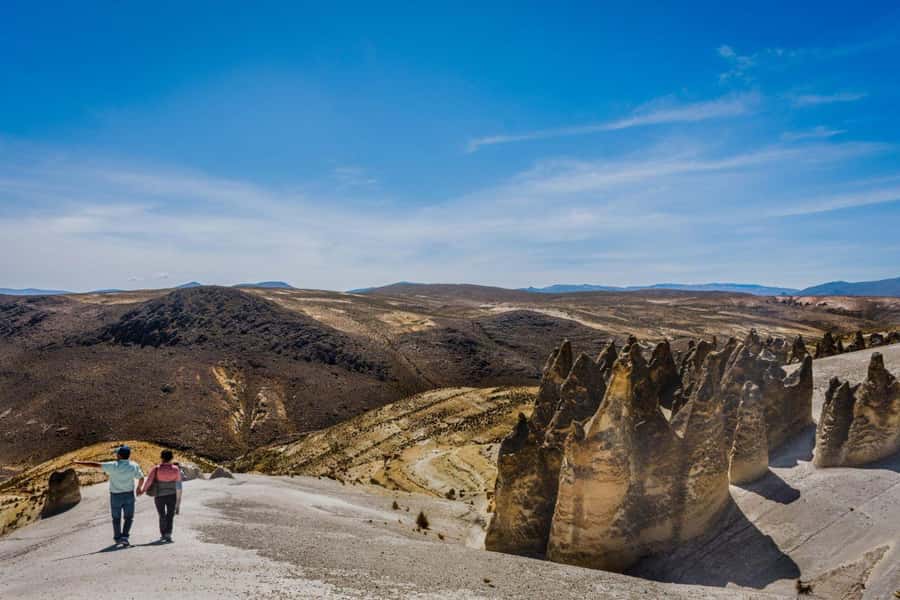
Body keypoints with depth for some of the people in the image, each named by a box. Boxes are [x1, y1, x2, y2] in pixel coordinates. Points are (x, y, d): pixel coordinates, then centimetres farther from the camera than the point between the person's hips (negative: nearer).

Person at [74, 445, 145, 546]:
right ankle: (125, 536, -3)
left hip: (115, 496, -1)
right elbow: (141, 478, -2)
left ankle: (117, 538, 26)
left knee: (116, 518, 18)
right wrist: (139, 488, 18)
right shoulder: (134, 466, -9)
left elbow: (95, 465, -16)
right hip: (129, 495, 1)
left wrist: (79, 462, -8)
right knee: (129, 517, 13)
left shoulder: (113, 466, -16)